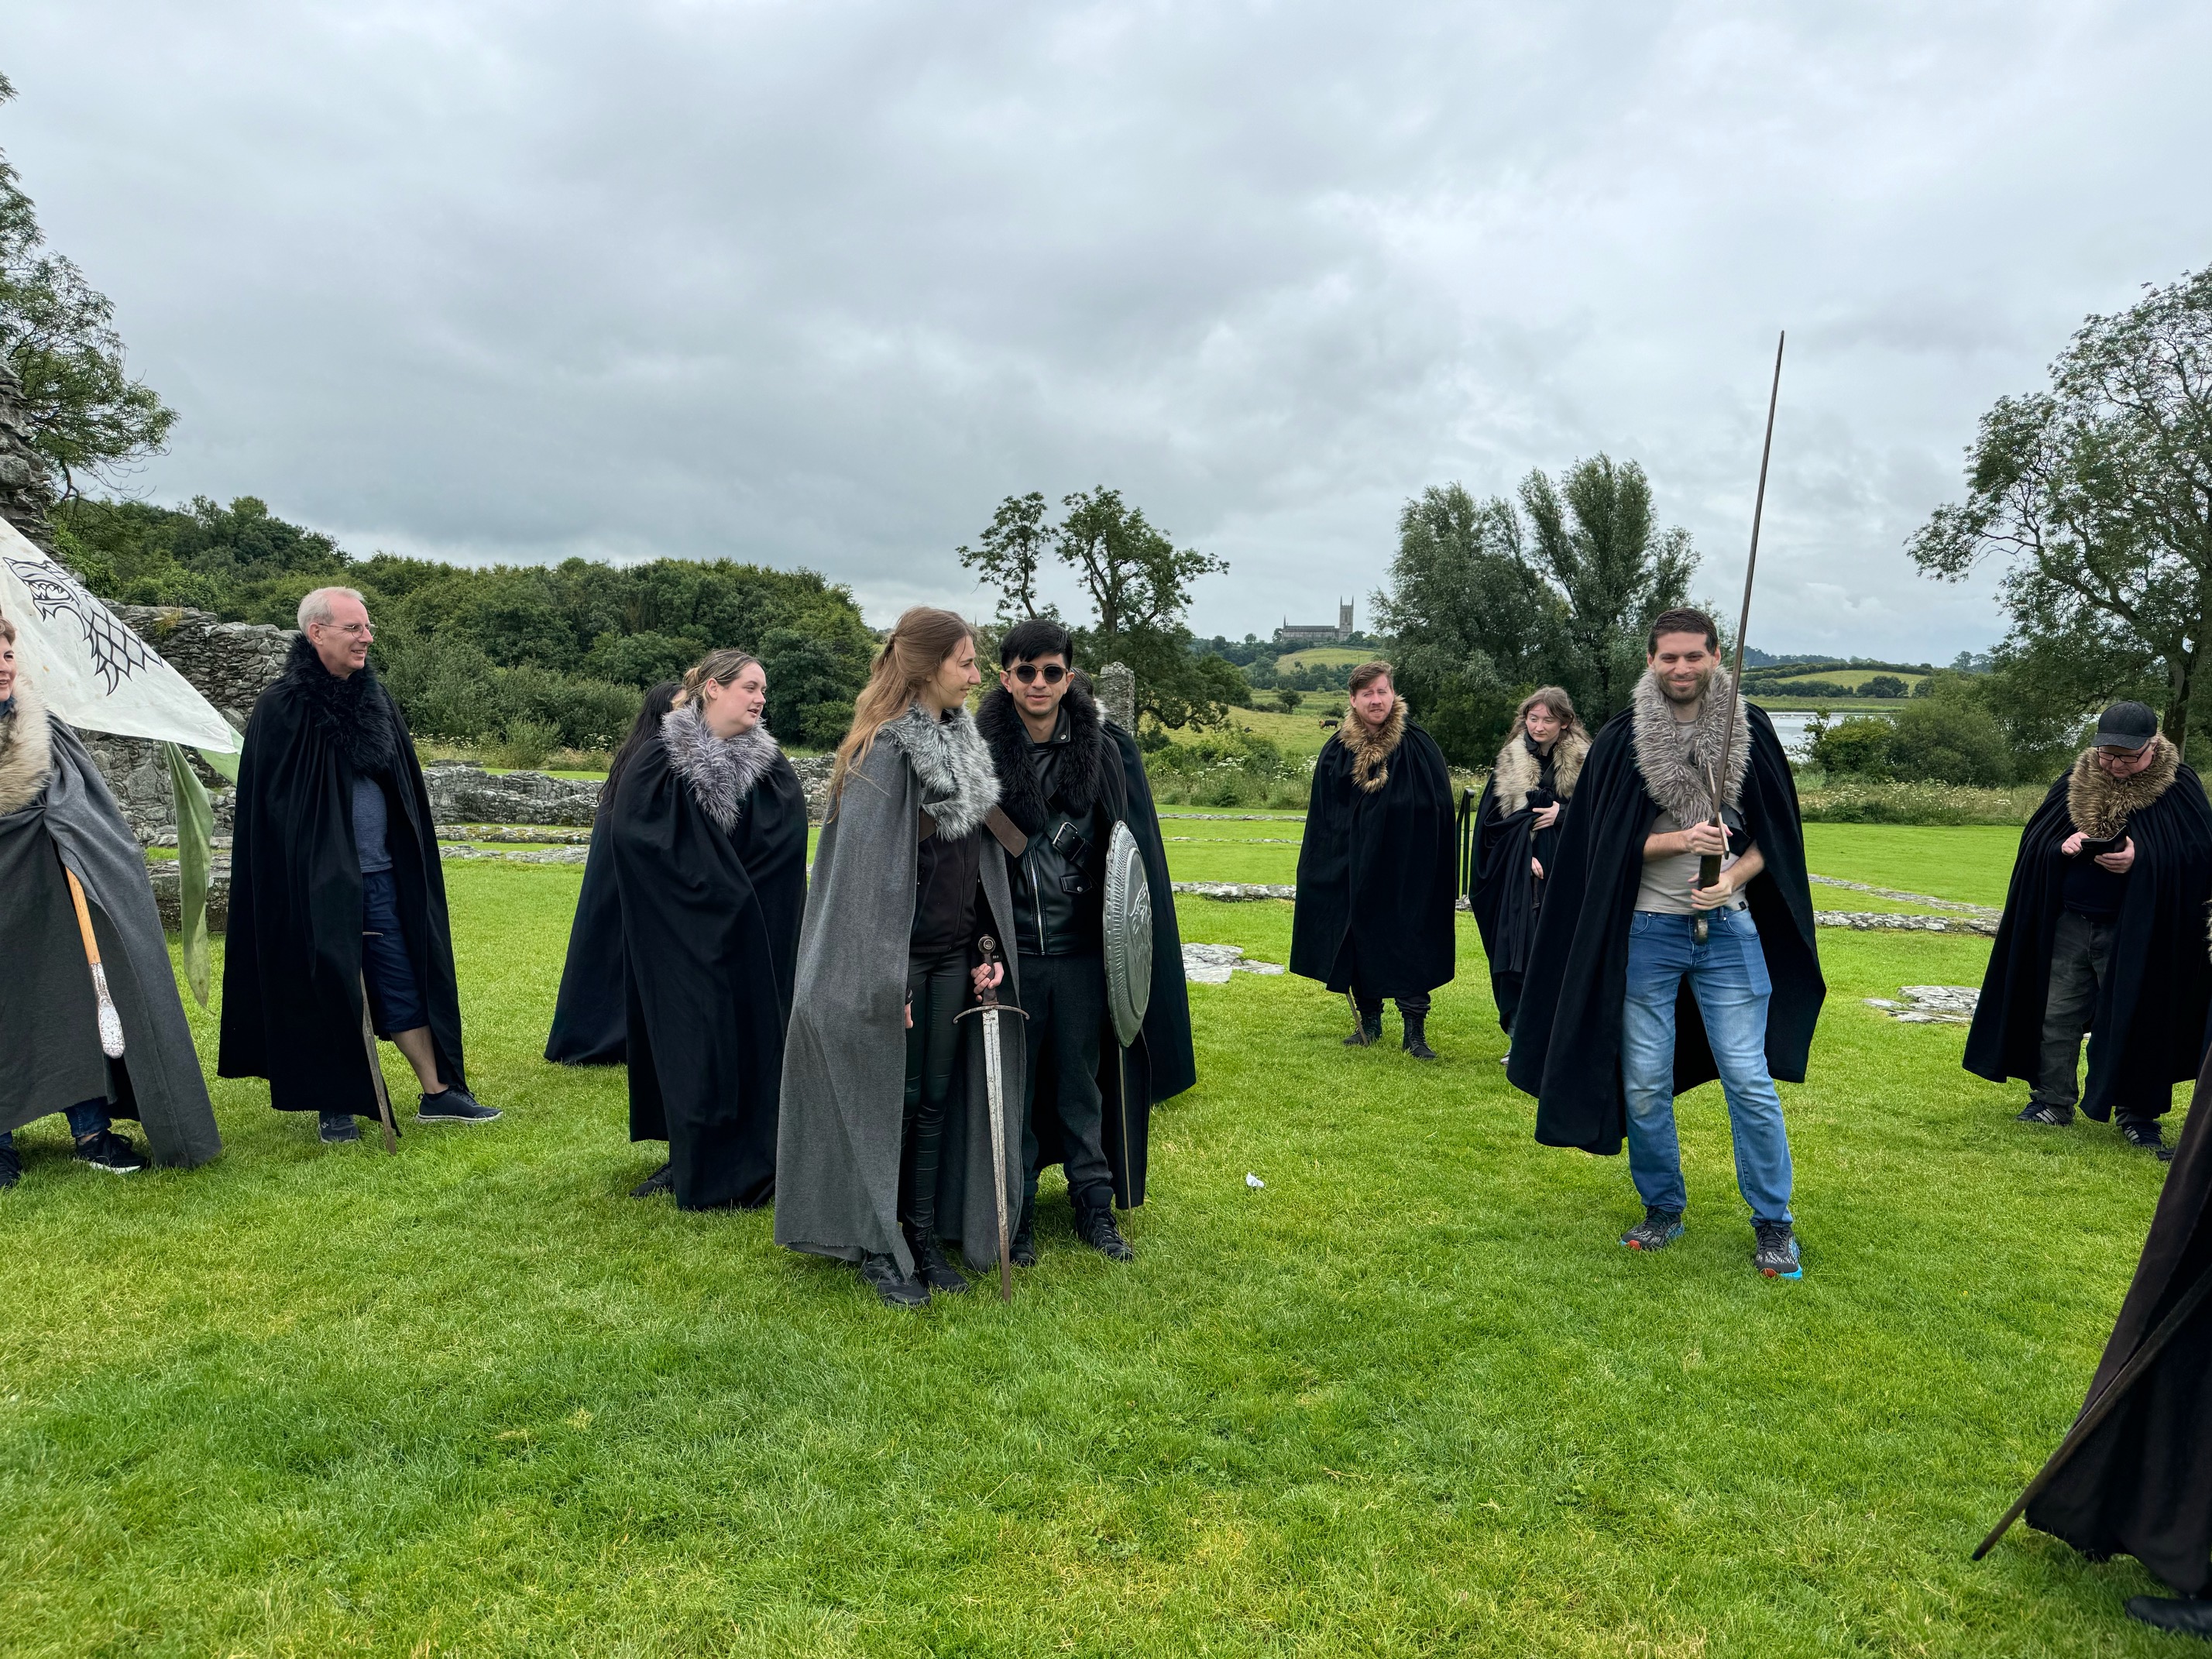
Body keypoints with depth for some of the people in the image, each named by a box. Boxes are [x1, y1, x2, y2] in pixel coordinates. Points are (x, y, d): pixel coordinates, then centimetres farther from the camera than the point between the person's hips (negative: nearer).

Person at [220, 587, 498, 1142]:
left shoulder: (377, 701, 9)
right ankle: (335, 1106, 19)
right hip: (319, 881, -5)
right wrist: (299, 877, -13)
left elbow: (406, 792, 15)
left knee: (404, 981, 8)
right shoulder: (283, 709, -8)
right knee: (327, 989, 5)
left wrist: (412, 864, 14)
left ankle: (438, 1091, 15)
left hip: (381, 877, 5)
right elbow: (271, 803, -9)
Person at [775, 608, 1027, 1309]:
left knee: (936, 1097, 12)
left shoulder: (962, 742, 8)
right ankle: (876, 1248, 20)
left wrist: (986, 948, 7)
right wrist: (888, 981, -17)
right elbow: (868, 869, -17)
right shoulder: (884, 753, -15)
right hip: (898, 956, -7)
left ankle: (925, 1237, 25)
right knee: (892, 1100, 4)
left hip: (952, 956, 7)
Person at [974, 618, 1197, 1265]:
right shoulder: (982, 751, -6)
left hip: (1083, 951, 1)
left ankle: (1096, 1206, 28)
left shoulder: (1108, 750, -1)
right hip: (1011, 951, -1)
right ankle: (1018, 1210, 26)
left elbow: (1135, 848, 3)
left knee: (1082, 1082, 13)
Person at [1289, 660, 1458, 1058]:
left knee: (1409, 947, -2)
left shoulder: (1419, 746, -4)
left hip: (1407, 867, -3)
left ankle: (1415, 1031, 5)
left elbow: (1441, 812, -3)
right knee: (1360, 943, 10)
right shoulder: (1337, 750, 2)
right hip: (1353, 869, 3)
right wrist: (1323, 867, 4)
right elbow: (1321, 816, 8)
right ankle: (1369, 1021, 24)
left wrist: (1440, 872, -8)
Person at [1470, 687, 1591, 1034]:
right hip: (1518, 880, 1)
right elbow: (1489, 821, 6)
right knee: (1519, 959, -1)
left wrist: (1562, 814, -12)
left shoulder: (1583, 762, 4)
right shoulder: (1509, 763, 8)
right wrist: (1525, 855, -6)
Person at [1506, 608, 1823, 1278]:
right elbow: (1609, 844, -3)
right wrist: (1681, 839, -18)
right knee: (1644, 1082, 6)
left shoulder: (1751, 732, 1)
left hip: (1729, 927, 0)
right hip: (1646, 929, 0)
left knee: (1749, 1078, -1)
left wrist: (1731, 880, -12)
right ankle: (1662, 1209, 25)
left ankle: (1773, 1223, 15)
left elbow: (1775, 835, 6)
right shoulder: (1621, 740, -2)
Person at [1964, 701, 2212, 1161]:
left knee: (2134, 1022, 3)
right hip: (2069, 924, 4)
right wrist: (2062, 846, -15)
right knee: (2057, 1018, 8)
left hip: (2136, 932, -3)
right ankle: (2053, 1103, 20)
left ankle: (2137, 1116, 16)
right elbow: (2035, 838, 7)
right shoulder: (2076, 781, 4)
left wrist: (2142, 859, -24)